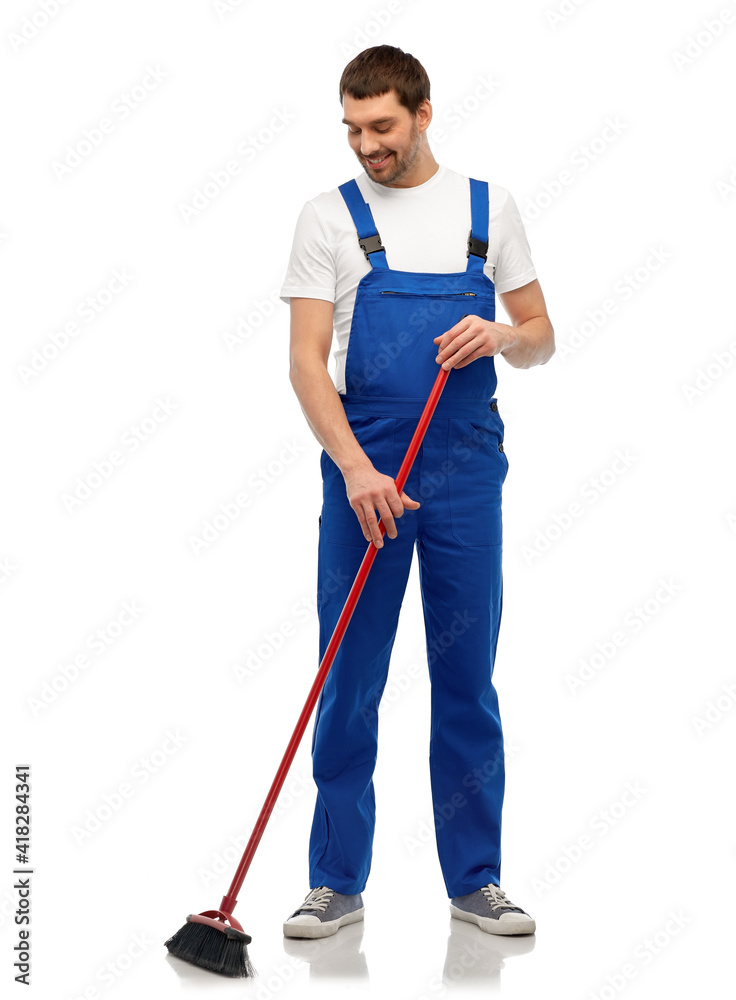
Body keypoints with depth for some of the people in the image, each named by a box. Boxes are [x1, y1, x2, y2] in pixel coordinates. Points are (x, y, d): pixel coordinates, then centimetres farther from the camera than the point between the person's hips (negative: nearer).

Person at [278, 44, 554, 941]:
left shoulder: (488, 208, 9)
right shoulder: (329, 217, 3)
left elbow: (540, 338, 12)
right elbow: (307, 360, -5)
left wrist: (501, 335, -12)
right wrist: (354, 467, -18)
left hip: (466, 470, 2)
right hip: (362, 472, -1)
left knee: (467, 680, 6)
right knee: (349, 683, 3)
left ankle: (476, 881, 18)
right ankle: (337, 883, 15)